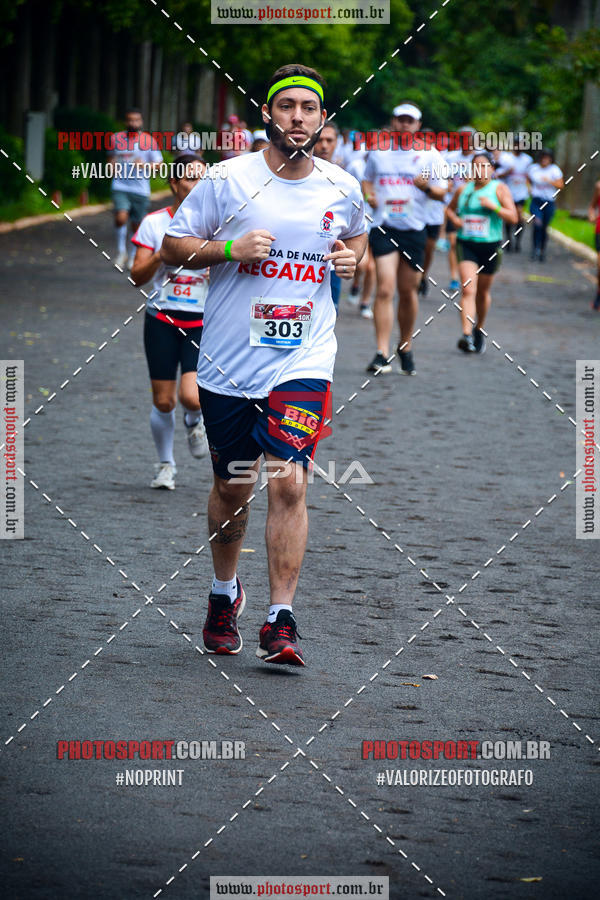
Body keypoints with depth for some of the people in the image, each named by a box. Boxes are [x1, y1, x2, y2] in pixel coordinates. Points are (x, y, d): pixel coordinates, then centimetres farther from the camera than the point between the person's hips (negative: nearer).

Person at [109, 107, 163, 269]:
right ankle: (121, 251, -1)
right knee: (121, 217, -20)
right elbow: (111, 156, 24)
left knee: (137, 225, 7)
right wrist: (112, 164, 2)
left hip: (141, 189, 0)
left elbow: (158, 164, 3)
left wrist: (145, 165, -17)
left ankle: (134, 256, 27)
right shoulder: (117, 138, 5)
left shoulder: (149, 140, 0)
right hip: (120, 186, 0)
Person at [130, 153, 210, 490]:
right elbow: (137, 276, -2)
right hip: (162, 321, 0)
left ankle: (195, 422, 20)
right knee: (163, 401, 3)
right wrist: (162, 253, -17)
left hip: (201, 323, 0)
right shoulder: (155, 223, -1)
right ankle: (166, 465, 24)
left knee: (192, 397, -17)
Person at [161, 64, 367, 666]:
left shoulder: (342, 189, 4)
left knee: (288, 482, -14)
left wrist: (352, 258, 3)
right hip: (228, 362, 0)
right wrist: (231, 248, -16)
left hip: (303, 361, 0)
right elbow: (173, 246, 1)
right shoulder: (228, 179, -4)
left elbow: (357, 236, 26)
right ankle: (225, 594, 37)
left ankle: (280, 623, -10)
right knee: (233, 487, 11)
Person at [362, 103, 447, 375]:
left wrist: (428, 187, -18)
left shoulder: (429, 154, 4)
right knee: (385, 289, -13)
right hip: (384, 227, -1)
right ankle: (382, 354, -17)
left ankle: (405, 348, 28)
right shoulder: (378, 151, 8)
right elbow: (367, 179, 22)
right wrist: (368, 194, 0)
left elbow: (441, 192, 5)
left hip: (414, 230, 1)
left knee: (408, 292, 8)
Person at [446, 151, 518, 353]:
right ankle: (466, 335, -25)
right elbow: (450, 208, 24)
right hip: (466, 244, 0)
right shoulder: (464, 189, 7)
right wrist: (454, 219, 1)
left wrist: (493, 206, -20)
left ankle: (479, 330, 36)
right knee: (468, 290, -15)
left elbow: (513, 217, -5)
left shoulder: (499, 189, 0)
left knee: (483, 292, 13)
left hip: (490, 246, 0)